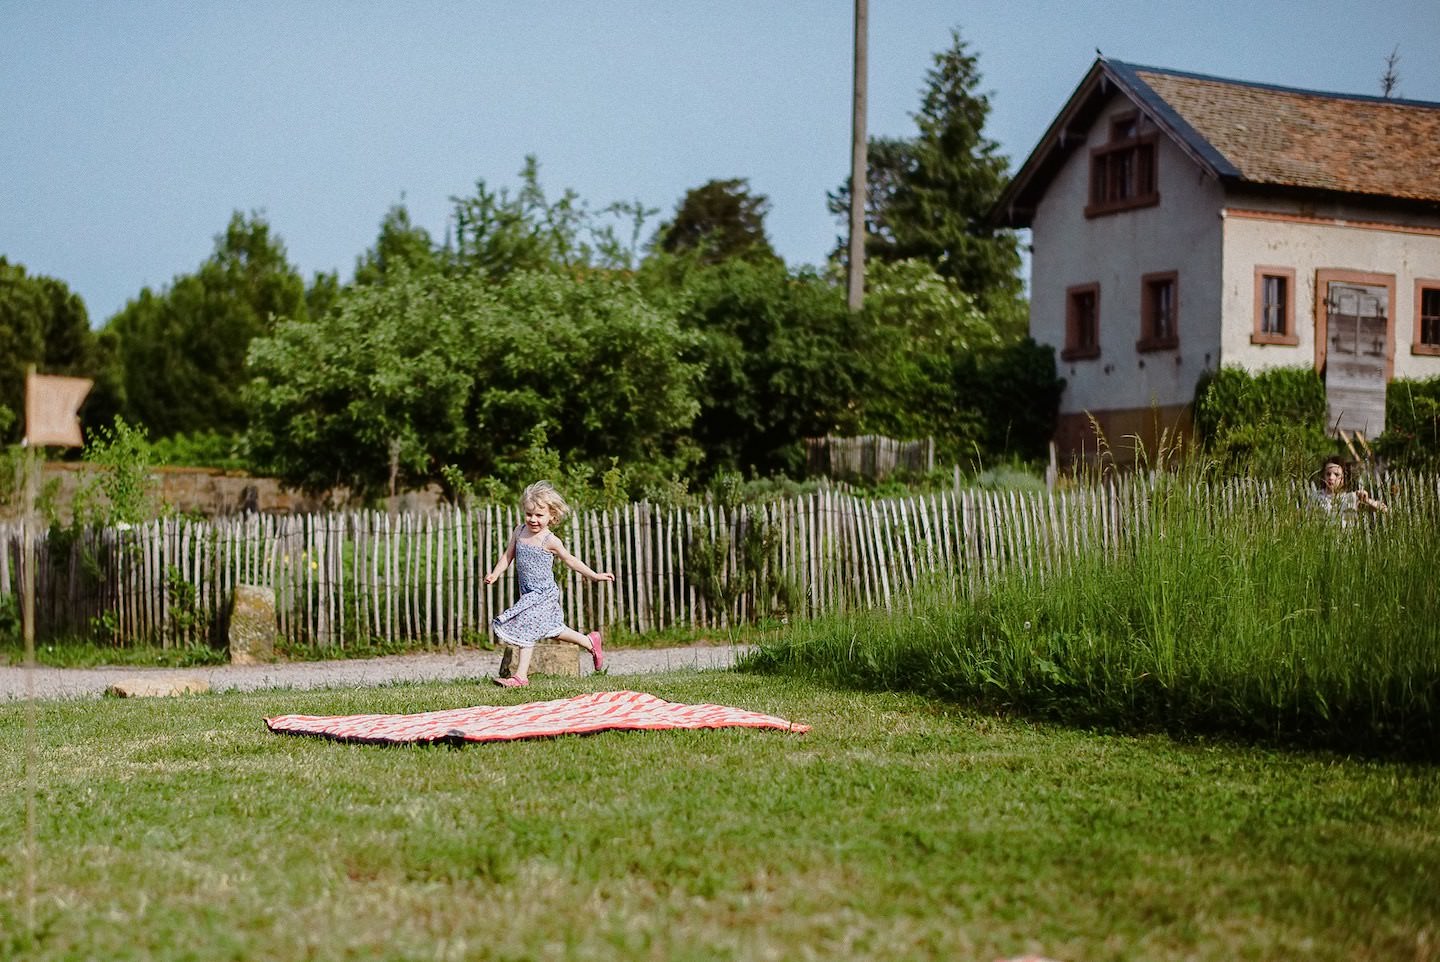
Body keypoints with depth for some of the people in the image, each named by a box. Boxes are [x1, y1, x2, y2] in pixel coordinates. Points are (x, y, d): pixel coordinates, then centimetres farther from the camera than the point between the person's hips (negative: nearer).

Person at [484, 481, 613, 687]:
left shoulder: (550, 541, -14)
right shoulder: (519, 532, 2)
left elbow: (570, 560, -4)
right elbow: (508, 555, 11)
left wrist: (594, 575, -1)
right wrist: (494, 574, -1)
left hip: (542, 594, -6)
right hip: (528, 593, 6)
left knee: (525, 631, -8)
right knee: (551, 629, 14)